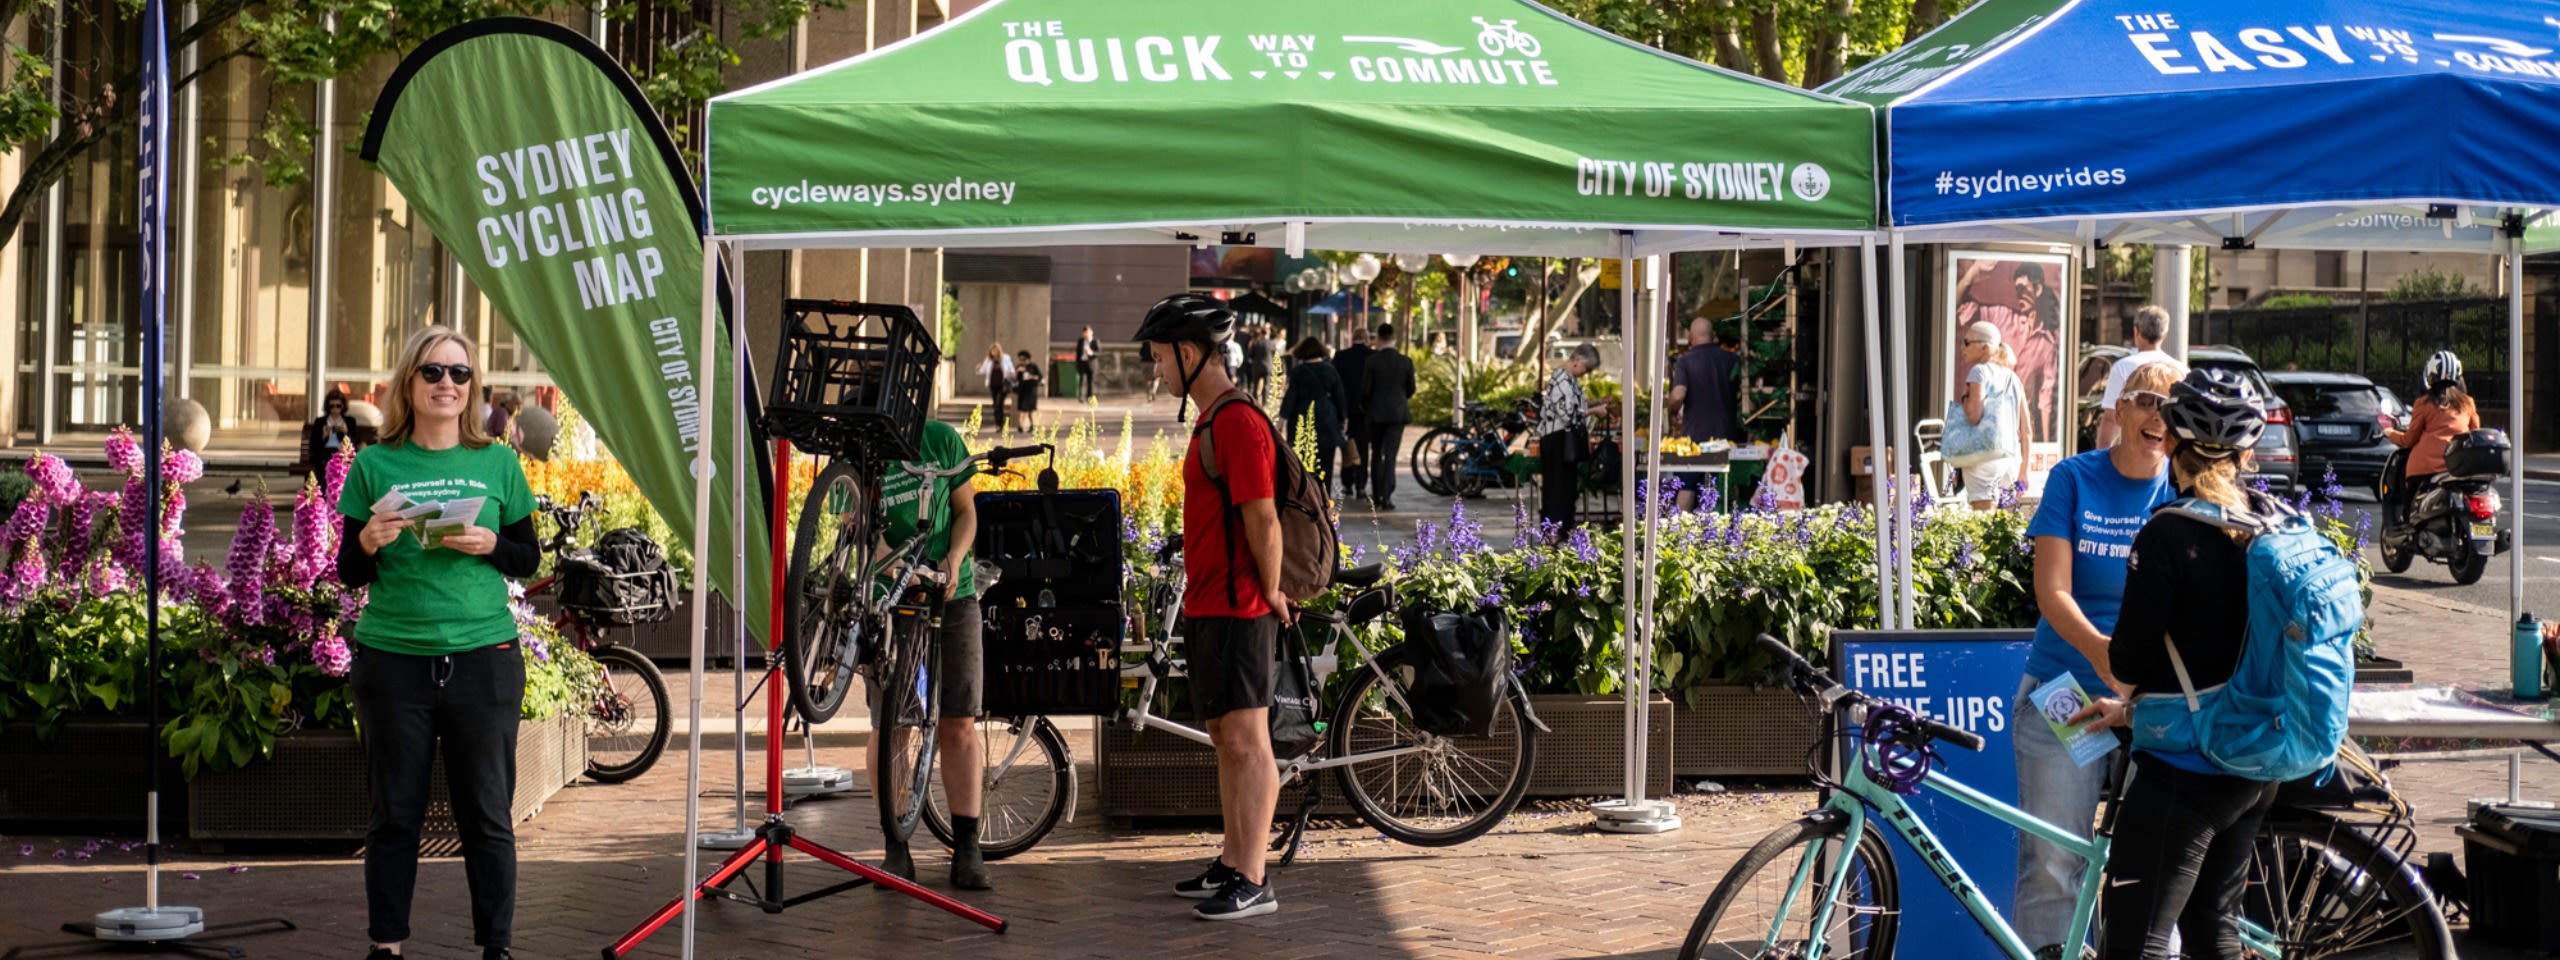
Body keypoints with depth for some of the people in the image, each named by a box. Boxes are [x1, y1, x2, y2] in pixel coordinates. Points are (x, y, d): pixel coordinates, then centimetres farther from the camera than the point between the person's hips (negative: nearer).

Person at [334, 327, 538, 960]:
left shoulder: (497, 463, 5)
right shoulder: (375, 465, 4)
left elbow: (529, 558, 9)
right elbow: (348, 574, 7)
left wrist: (489, 545, -11)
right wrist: (368, 542, -14)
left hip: (482, 658, 0)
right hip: (393, 662, 0)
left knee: (488, 814, 4)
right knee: (395, 813, 7)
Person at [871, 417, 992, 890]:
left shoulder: (941, 439, -1)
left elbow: (965, 511, 6)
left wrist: (954, 560, -12)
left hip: (952, 595, 1)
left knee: (959, 726, -2)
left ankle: (967, 851, 3)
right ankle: (896, 849, 8)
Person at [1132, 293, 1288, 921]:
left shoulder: (1238, 422, -17)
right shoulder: (1211, 421, 16)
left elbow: (1263, 519, -20)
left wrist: (1271, 593, -11)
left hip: (1238, 610, -10)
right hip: (1207, 606, 10)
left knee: (1246, 741, -7)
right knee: (1224, 739, 14)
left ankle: (1253, 883, -5)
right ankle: (1231, 865, 21)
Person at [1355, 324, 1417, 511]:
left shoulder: (1372, 360, -9)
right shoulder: (1406, 361, -4)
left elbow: (1365, 389, -7)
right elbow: (1410, 389, 4)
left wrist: (1364, 405, 13)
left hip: (1376, 412, 0)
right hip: (1398, 411, 0)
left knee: (1376, 454, 14)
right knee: (1390, 455, 0)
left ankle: (1377, 495, 18)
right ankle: (1387, 497, -9)